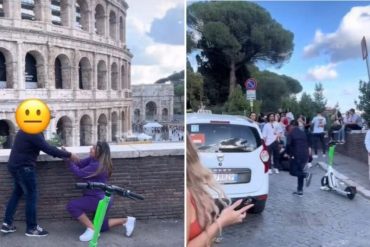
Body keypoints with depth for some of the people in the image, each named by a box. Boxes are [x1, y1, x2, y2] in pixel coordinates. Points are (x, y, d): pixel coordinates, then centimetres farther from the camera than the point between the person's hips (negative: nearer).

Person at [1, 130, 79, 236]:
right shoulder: (33, 133, -20)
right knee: (31, 196, 0)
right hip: (23, 167, -10)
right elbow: (48, 149, -24)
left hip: (15, 166, 10)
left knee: (17, 193, 19)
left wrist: (60, 152, 7)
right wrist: (68, 155, -18)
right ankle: (32, 228, 8)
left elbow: (44, 146, 15)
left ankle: (7, 224, 21)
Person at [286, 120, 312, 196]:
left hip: (296, 155, -6)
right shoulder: (303, 133, 13)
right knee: (299, 171, 16)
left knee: (293, 172, 5)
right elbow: (307, 144, 14)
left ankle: (306, 174, -21)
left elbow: (288, 145, -14)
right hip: (305, 155, 6)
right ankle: (300, 190, 15)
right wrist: (307, 154, 18)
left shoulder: (291, 133, -4)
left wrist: (289, 154, -2)